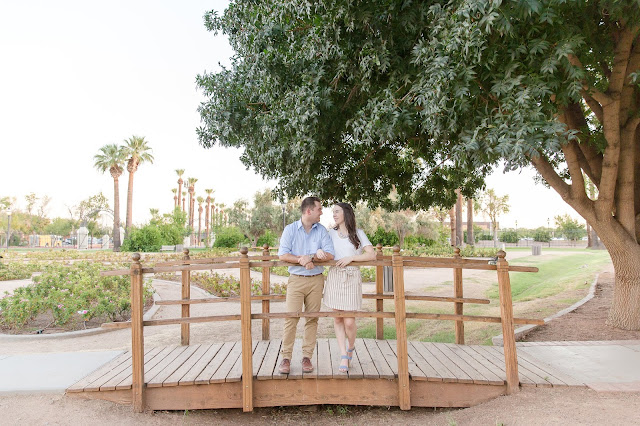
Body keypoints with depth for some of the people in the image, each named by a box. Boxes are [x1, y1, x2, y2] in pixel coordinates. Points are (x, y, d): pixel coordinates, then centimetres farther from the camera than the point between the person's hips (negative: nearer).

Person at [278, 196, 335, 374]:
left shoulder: (322, 230, 6)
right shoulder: (290, 229, 2)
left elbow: (330, 255, -4)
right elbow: (282, 255, -8)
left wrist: (309, 257, -16)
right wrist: (302, 260, -16)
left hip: (316, 280, 2)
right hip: (296, 279, -2)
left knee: (312, 319, 4)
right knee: (291, 318, -6)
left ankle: (307, 357, 13)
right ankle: (286, 357, 3)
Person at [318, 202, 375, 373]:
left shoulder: (358, 233, 4)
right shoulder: (331, 233, 12)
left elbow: (372, 255, -4)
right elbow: (325, 254, 11)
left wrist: (350, 258, -13)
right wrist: (319, 252, -13)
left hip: (352, 278, -3)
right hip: (334, 277, 3)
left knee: (349, 321, -5)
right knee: (337, 318, 3)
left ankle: (351, 347, 24)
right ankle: (344, 356, 13)